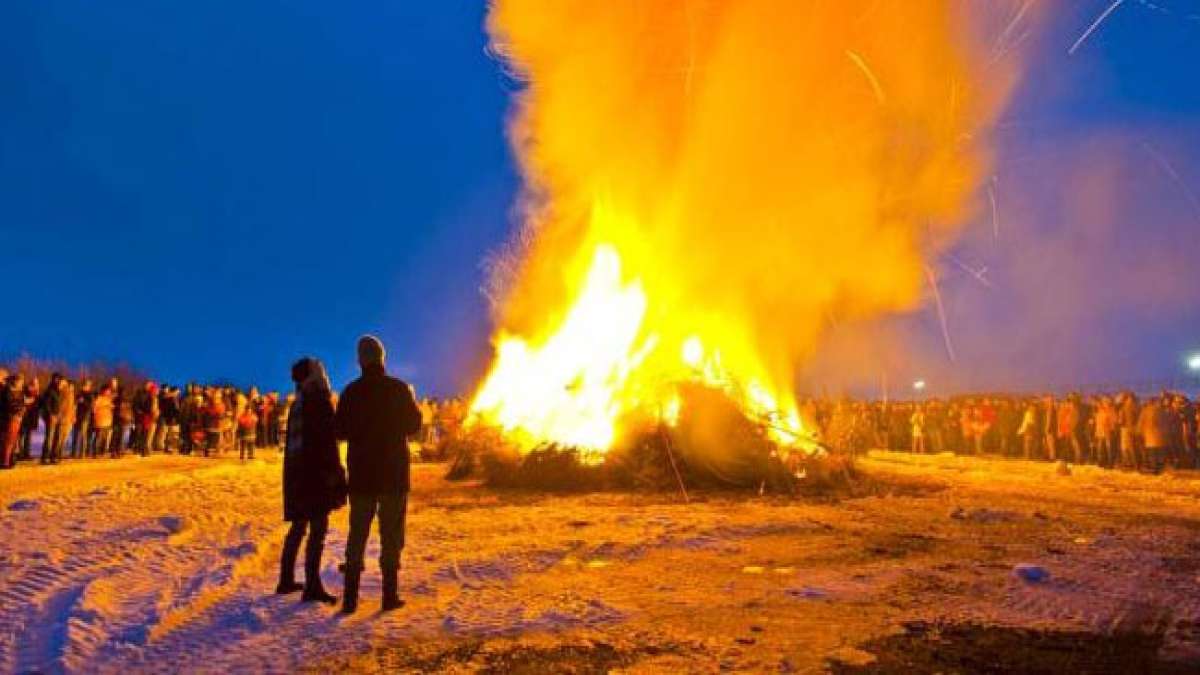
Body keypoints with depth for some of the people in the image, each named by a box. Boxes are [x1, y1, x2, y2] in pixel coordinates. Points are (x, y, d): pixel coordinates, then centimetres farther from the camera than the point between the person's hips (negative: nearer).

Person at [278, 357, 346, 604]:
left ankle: (286, 580, 24)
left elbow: (294, 441, 16)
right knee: (318, 529, -6)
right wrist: (335, 475, -14)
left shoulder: (298, 403, 12)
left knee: (298, 527, 17)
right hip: (316, 473, -9)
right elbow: (327, 442, -17)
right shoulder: (319, 402, -13)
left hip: (297, 472, 9)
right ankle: (312, 587, -7)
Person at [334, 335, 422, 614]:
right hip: (394, 473, -1)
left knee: (357, 533, 8)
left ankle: (351, 596, 5)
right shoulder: (399, 389, -6)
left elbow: (340, 431, 1)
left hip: (361, 474, 1)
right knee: (391, 533, 4)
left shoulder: (352, 392, -4)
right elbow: (414, 425, 5)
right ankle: (390, 594, 1)